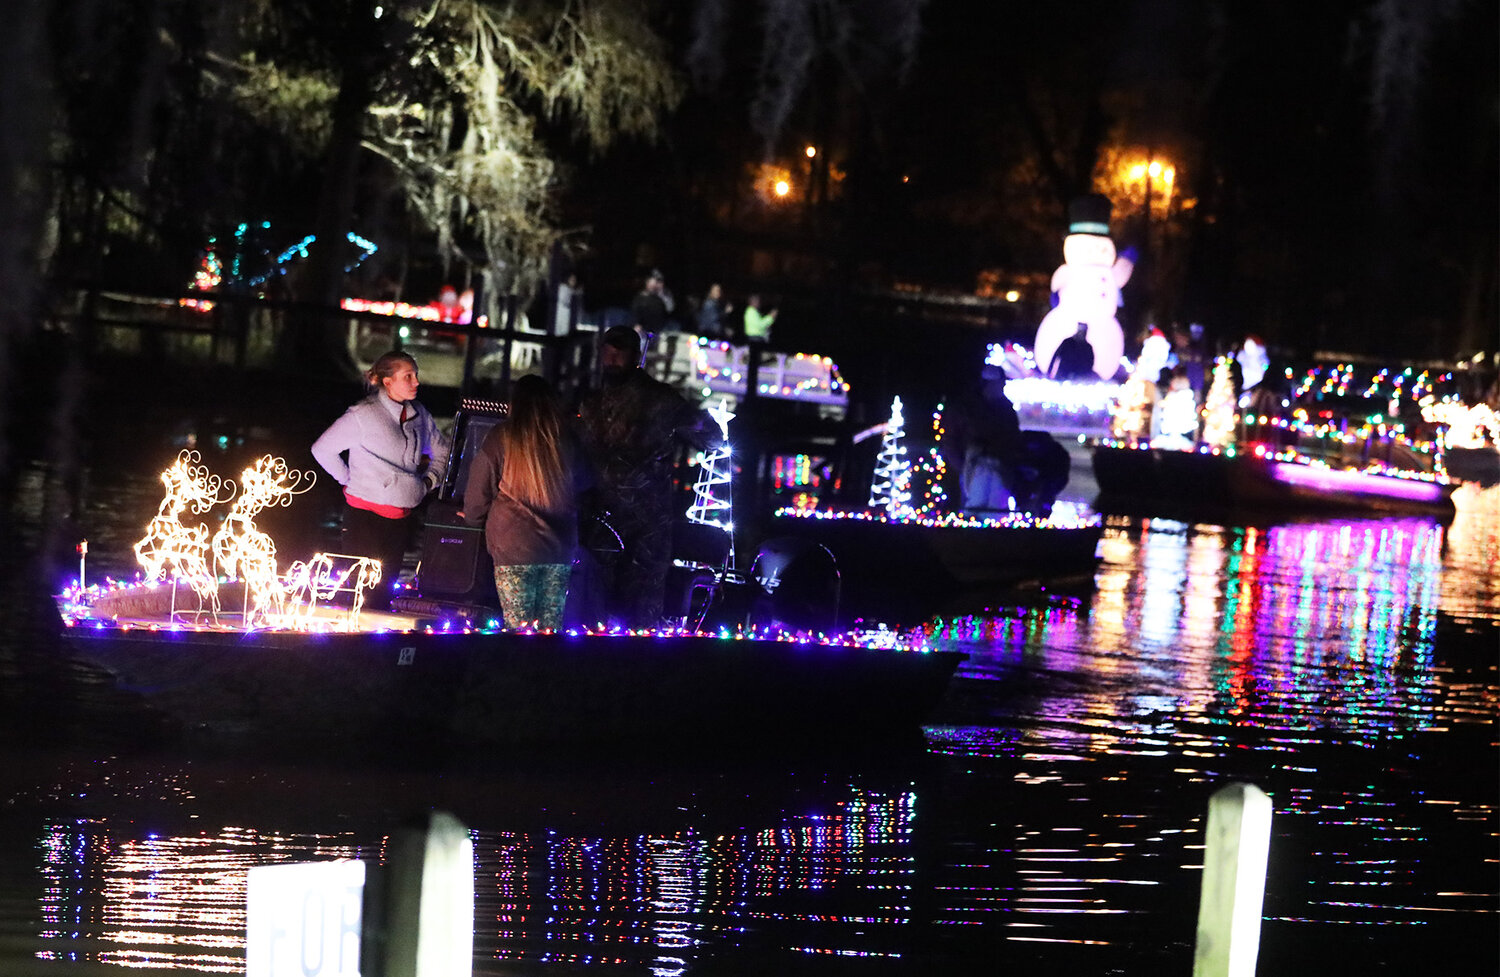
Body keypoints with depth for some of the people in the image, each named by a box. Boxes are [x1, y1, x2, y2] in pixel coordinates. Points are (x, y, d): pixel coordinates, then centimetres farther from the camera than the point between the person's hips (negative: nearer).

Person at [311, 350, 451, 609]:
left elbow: (442, 450, 26)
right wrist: (348, 480, 0)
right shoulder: (363, 415, -9)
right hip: (365, 515, -6)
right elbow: (322, 449, -1)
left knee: (384, 592, 8)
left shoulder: (419, 415, 9)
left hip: (400, 518, 6)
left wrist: (429, 481, 13)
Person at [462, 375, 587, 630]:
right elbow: (583, 485, 20)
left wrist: (472, 517, 24)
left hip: (514, 549, -3)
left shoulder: (500, 439, -4)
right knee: (551, 627, 9)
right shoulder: (567, 440, 6)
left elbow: (478, 493, 4)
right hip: (560, 549, 3)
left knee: (518, 628, 0)